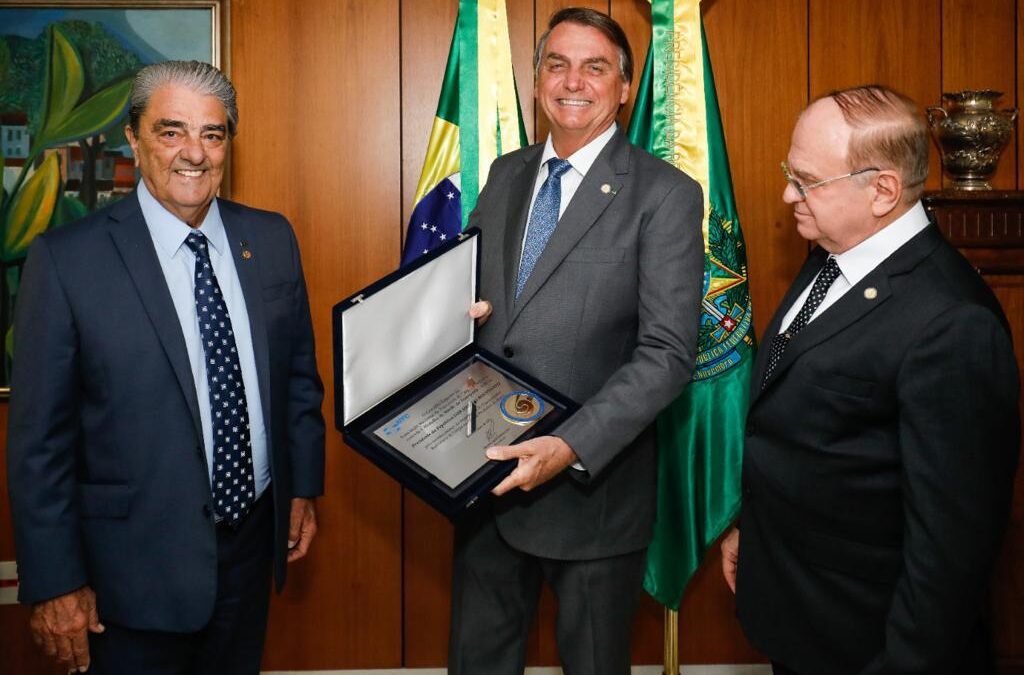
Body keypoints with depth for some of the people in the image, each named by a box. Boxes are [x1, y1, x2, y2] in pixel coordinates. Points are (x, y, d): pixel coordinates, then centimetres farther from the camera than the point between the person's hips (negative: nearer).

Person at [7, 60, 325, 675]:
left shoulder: (272, 239, 0)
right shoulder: (67, 259, -12)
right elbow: (39, 435, -10)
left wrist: (304, 486, 10)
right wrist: (54, 583, -8)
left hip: (254, 536, 4)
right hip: (136, 557, -4)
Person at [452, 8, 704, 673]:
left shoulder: (666, 195, -11)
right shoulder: (506, 175, 8)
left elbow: (667, 353, -17)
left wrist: (570, 449, -27)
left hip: (592, 485, -4)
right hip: (488, 473, 5)